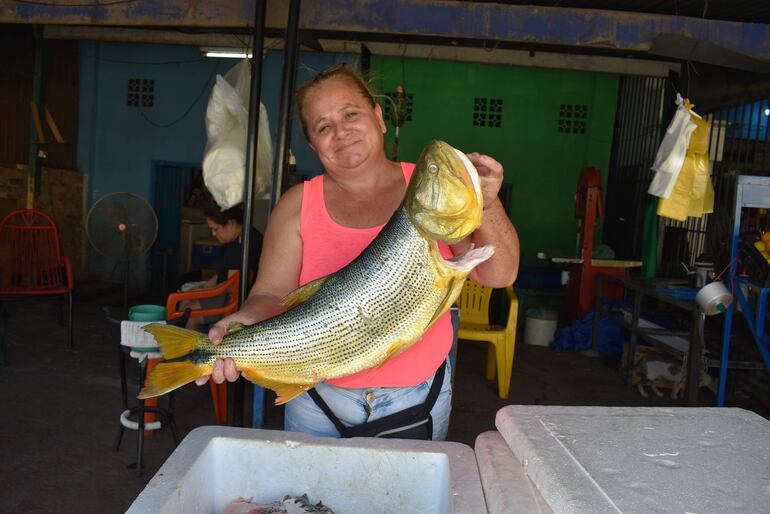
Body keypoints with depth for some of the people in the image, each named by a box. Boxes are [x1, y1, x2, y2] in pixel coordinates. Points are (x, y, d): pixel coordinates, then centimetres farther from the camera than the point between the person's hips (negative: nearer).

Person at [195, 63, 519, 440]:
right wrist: (245, 324, -29)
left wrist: (487, 206, -25)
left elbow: (498, 275, -8)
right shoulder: (299, 205, -3)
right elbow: (272, 295, -8)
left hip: (419, 394, 1)